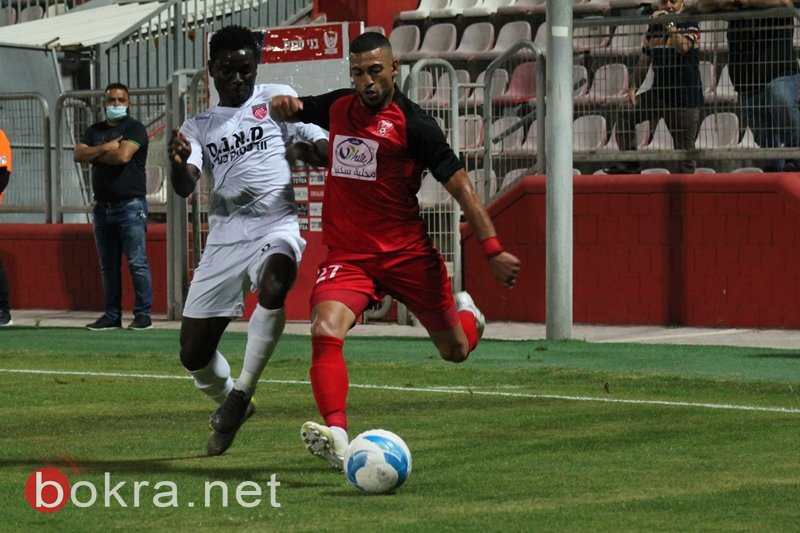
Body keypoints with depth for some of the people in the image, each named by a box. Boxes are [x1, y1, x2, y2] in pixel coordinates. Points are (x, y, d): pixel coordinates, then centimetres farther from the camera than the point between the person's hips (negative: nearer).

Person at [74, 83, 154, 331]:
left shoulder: (134, 128, -3)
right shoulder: (95, 130, 16)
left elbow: (123, 155, -18)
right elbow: (78, 154, 2)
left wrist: (95, 155, -3)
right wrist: (106, 148, -11)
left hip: (130, 205, -6)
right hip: (103, 206, 7)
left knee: (137, 262, -8)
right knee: (108, 265, 9)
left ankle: (143, 313, -6)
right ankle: (112, 315, 14)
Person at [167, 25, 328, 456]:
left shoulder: (277, 99, 9)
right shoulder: (198, 128, 13)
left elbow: (324, 149, 9)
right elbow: (184, 187, -3)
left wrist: (309, 150, -16)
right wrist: (178, 162, -27)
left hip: (275, 228, -3)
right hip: (223, 239, 3)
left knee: (273, 287, -38)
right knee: (193, 354, 3)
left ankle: (241, 392, -24)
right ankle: (226, 403, 34)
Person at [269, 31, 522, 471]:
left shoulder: (412, 123, -9)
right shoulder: (337, 107, 7)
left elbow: (460, 186, -10)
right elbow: (285, 112, 25)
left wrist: (493, 249, -19)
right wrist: (281, 104, -2)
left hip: (407, 253, -2)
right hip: (347, 254, 3)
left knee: (456, 351, 9)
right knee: (325, 331, -27)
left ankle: (465, 314, 46)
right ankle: (336, 436, -35)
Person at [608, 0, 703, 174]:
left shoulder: (690, 26, -5)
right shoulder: (653, 29, 10)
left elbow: (683, 47, -27)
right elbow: (644, 61, 16)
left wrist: (669, 24, -28)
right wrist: (633, 87, 6)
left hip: (685, 96, -5)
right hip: (659, 93, 5)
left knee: (684, 147, -3)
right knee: (625, 113, -11)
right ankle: (629, 164, -6)